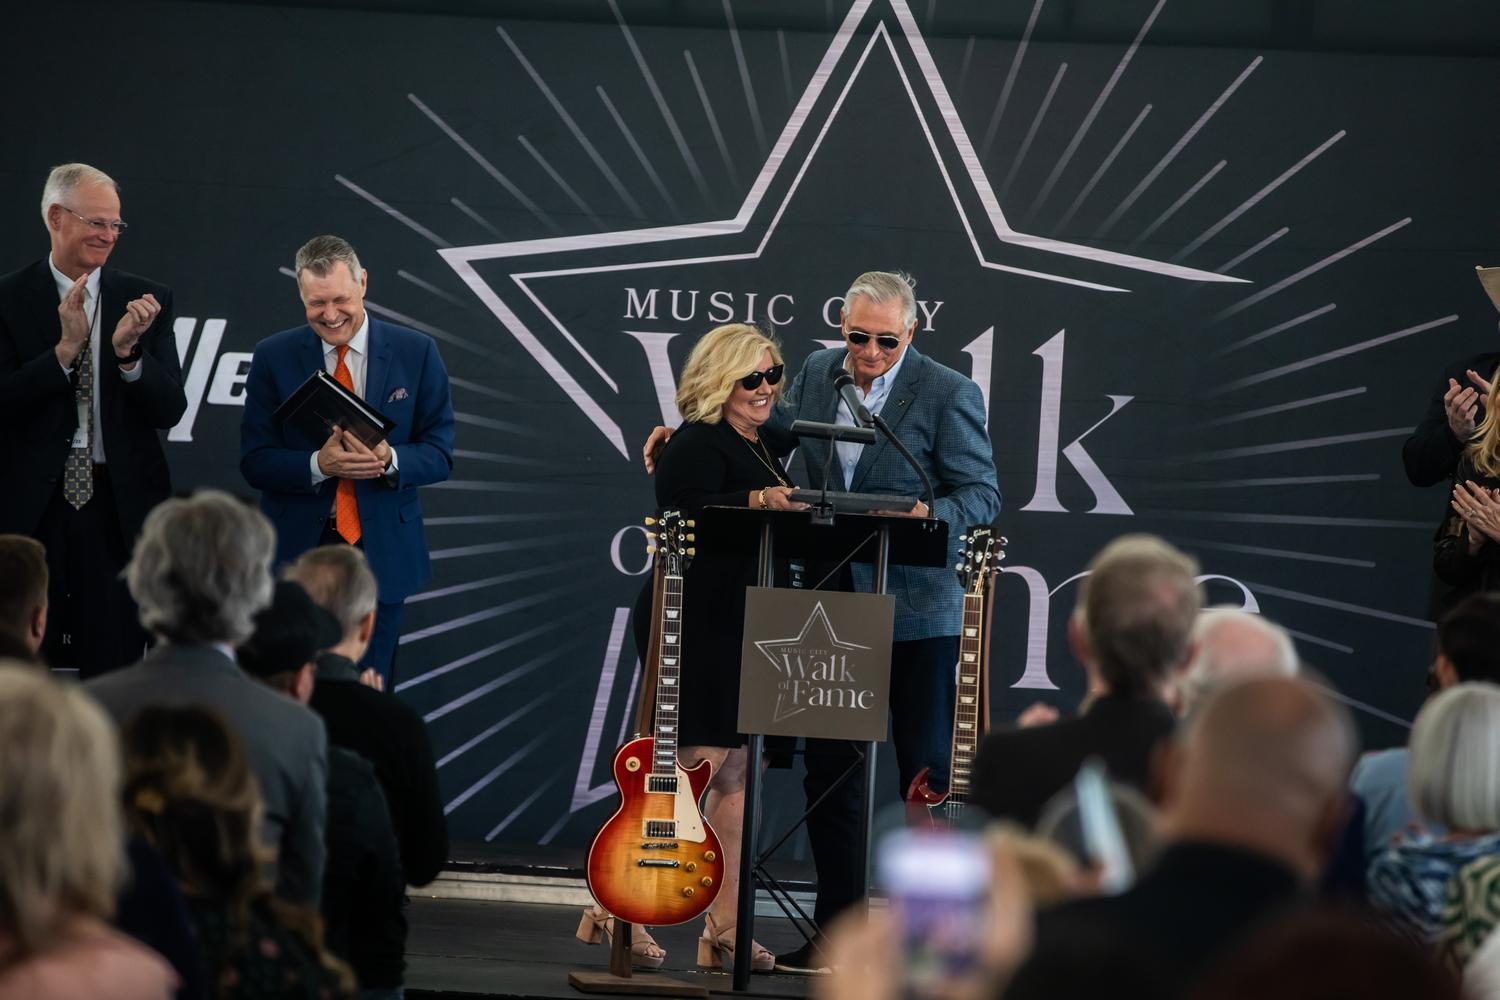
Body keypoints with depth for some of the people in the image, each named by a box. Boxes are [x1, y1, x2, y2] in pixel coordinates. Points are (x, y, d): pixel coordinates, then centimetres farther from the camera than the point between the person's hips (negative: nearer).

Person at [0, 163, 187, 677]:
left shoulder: (146, 300, 5)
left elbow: (170, 409, -1)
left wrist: (128, 351, -18)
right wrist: (65, 348, -20)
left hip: (118, 505, 1)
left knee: (115, 666, 2)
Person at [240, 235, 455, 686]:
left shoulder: (416, 353, -1)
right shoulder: (273, 357, -1)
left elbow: (439, 454, 0)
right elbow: (254, 461, -2)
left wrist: (389, 459, -23)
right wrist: (318, 465, -22)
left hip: (382, 552, 0)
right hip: (298, 548, 0)